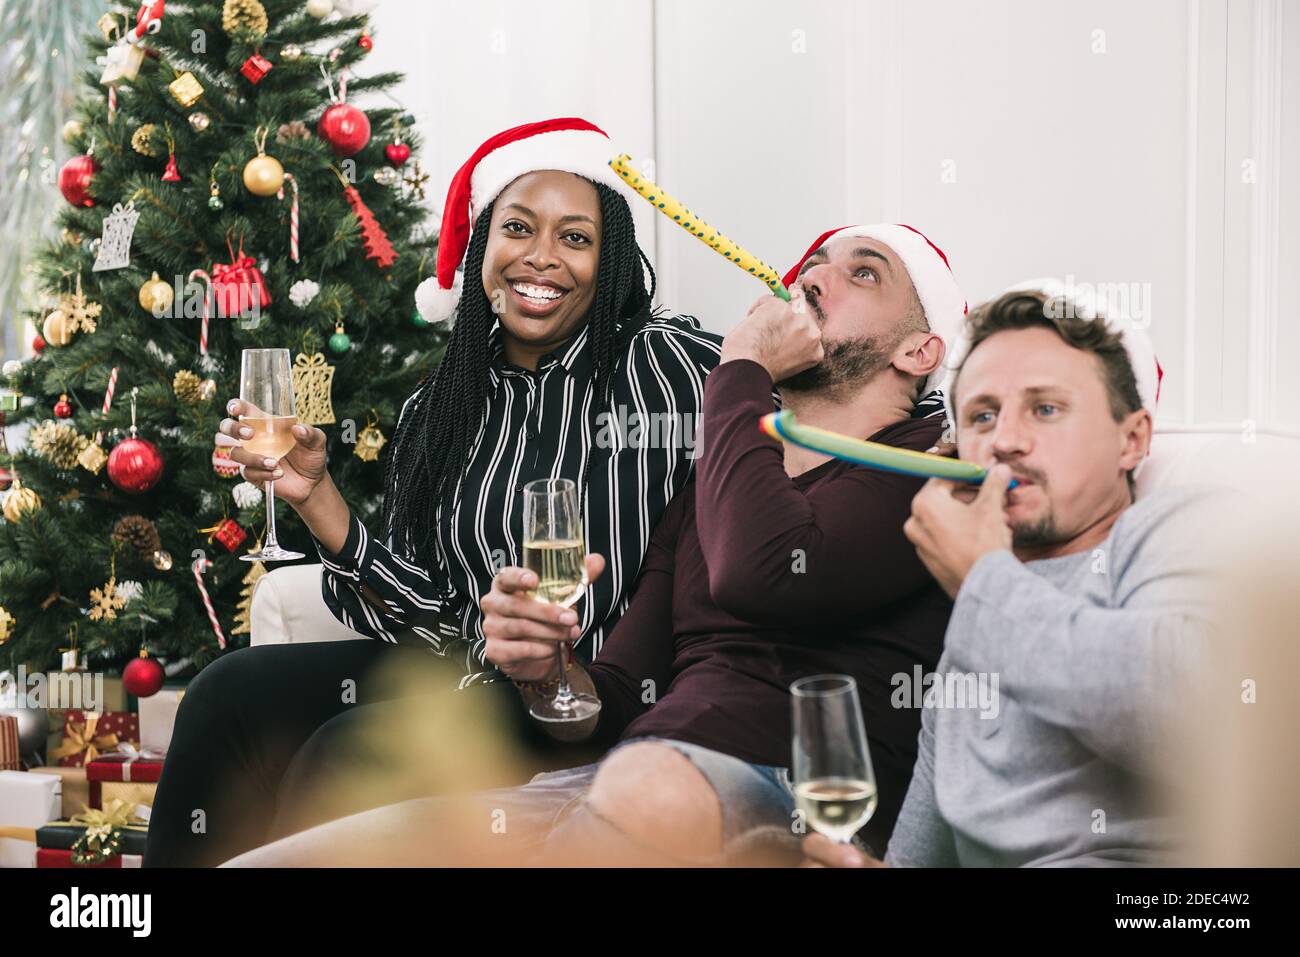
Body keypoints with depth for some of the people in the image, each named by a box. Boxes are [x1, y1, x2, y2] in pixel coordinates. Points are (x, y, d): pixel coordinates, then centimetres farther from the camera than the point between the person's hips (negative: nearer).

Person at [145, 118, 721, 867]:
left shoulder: (663, 364, -6)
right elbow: (430, 613, 5)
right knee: (232, 692, -9)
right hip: (463, 669, 6)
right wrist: (316, 496, -6)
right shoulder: (440, 408, 9)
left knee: (348, 751, -24)